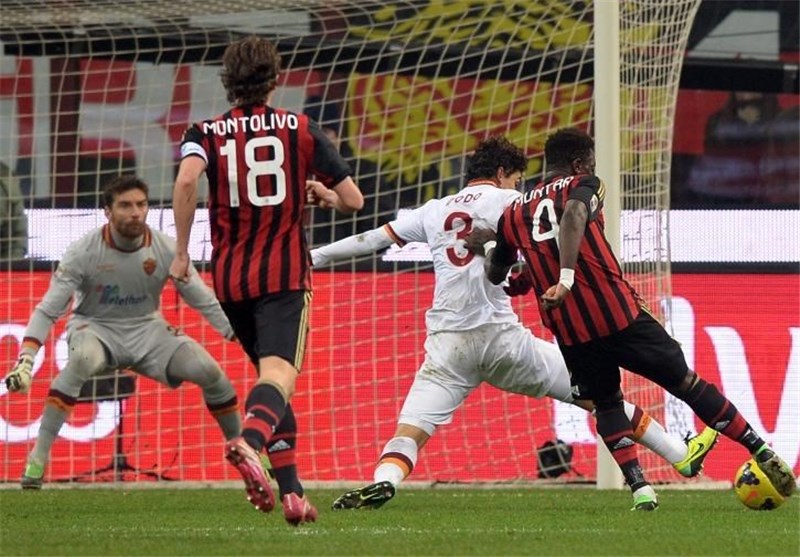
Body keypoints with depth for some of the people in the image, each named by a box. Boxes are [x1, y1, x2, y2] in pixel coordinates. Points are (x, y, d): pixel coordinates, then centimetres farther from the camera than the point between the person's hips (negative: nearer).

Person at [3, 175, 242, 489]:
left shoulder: (165, 249, -12)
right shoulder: (84, 251, -19)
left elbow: (206, 303, -2)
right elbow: (48, 311, -18)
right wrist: (25, 361, -29)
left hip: (147, 330, 3)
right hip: (95, 328, -3)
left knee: (209, 370, -16)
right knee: (83, 359, -38)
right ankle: (38, 456, -34)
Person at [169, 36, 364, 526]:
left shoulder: (207, 133, 4)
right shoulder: (302, 130, 5)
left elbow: (187, 180, -18)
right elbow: (353, 200, 5)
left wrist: (182, 250, -10)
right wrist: (319, 194, 27)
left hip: (230, 277, 3)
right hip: (284, 274, -3)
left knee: (271, 373, 20)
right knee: (279, 374, -18)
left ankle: (291, 491, 18)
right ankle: (250, 441, -51)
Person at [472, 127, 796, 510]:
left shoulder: (515, 214, 14)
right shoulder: (581, 187, 2)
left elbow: (495, 275, 27)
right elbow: (573, 216, -23)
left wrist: (488, 248, 48)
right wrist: (566, 279, -32)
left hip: (571, 332, 3)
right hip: (618, 314, -3)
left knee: (606, 404, 23)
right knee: (685, 382, 8)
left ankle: (640, 489, 6)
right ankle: (762, 454, 11)